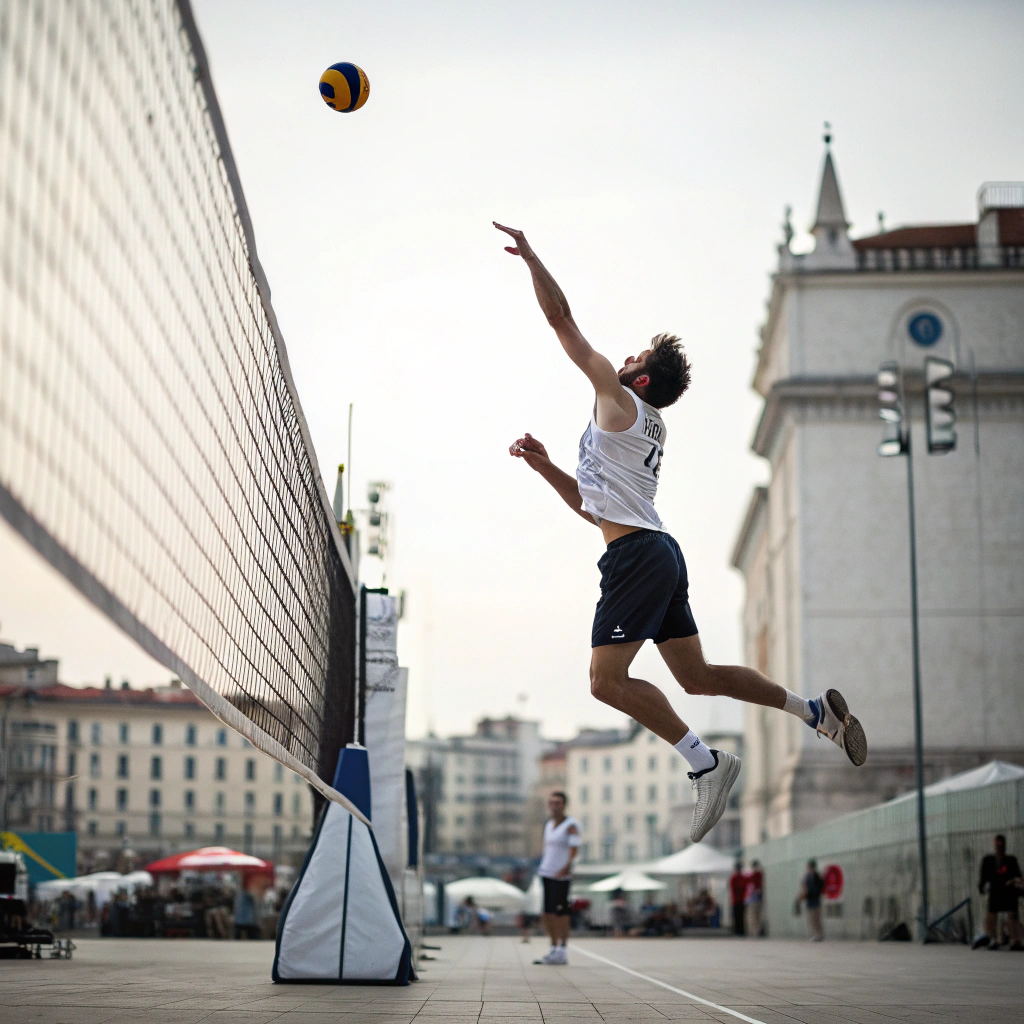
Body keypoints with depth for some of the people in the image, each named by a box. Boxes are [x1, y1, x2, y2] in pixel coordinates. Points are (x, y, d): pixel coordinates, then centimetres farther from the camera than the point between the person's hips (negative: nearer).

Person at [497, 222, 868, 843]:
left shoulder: (618, 399, -1)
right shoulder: (647, 431, 26)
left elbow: (562, 319, -3)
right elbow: (596, 507, 30)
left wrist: (530, 257, 3)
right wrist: (545, 468, 22)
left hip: (638, 554, -10)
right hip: (659, 552, 10)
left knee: (608, 681, -12)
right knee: (698, 677, 14)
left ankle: (707, 763, -15)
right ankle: (816, 711, 15)